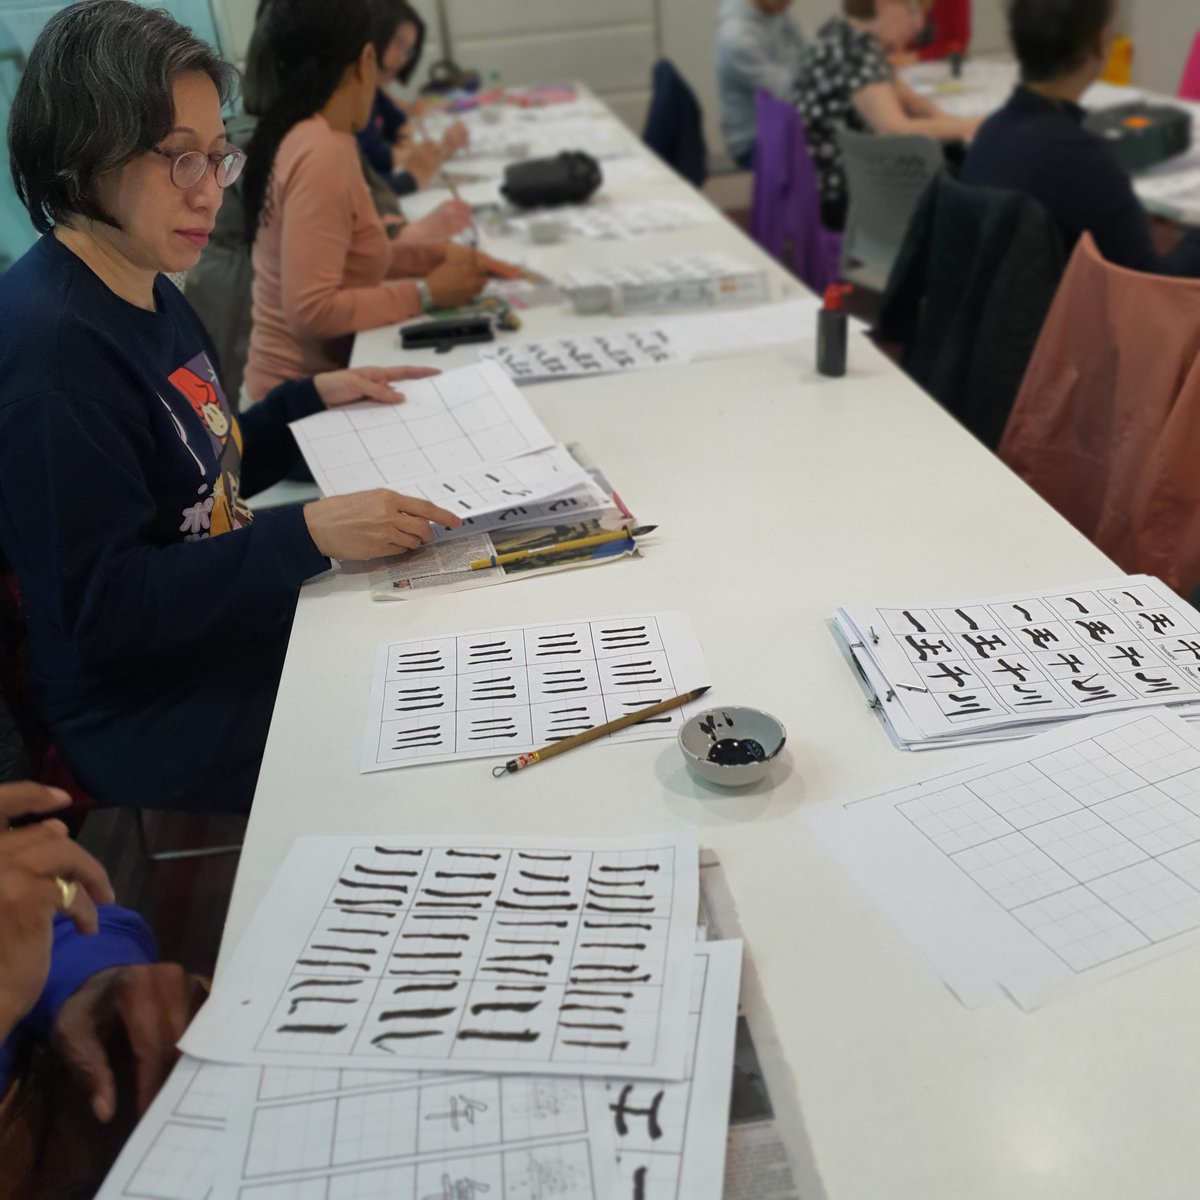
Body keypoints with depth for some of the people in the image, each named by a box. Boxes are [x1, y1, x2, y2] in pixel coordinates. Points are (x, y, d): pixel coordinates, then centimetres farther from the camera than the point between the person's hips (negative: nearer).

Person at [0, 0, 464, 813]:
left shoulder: (151, 294, 6)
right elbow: (104, 608, -23)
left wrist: (315, 398, 8)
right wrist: (310, 534, -29)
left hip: (244, 638, 9)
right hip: (164, 737, -8)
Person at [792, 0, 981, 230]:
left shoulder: (857, 40, 10)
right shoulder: (854, 50, -20)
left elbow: (908, 100, 18)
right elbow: (896, 130, -29)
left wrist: (946, 121, -2)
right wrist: (965, 127, -15)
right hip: (843, 197, -9)